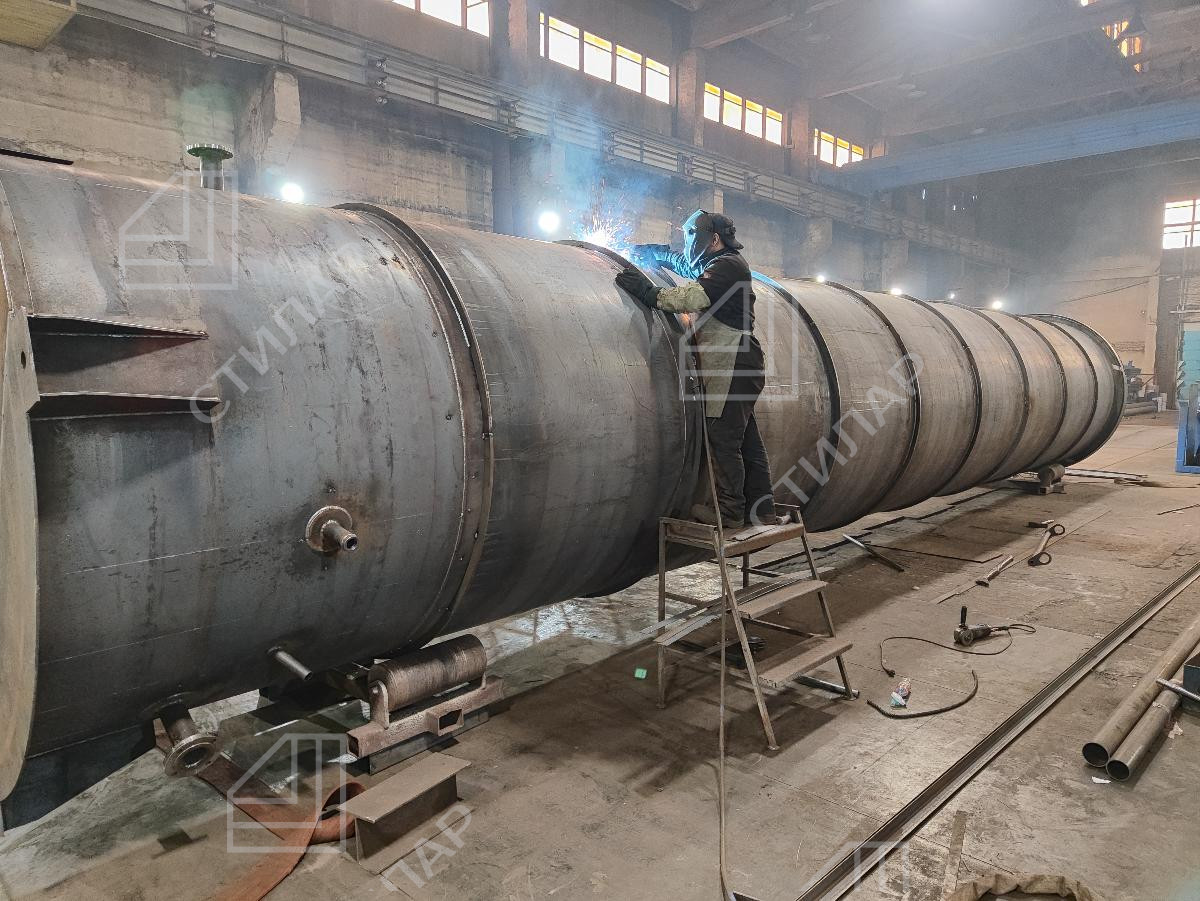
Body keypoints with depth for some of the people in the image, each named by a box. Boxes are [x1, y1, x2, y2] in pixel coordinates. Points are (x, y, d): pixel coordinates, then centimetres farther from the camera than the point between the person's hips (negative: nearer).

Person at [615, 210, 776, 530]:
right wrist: (653, 252, 32)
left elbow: (694, 296, -25)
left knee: (723, 438, -9)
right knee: (746, 441, 11)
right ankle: (762, 511, 17)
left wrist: (652, 293, -20)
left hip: (734, 367, -10)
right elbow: (686, 264, 40)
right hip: (737, 368, 10)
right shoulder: (723, 264, 23)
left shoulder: (727, 266, -9)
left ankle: (729, 512, -4)